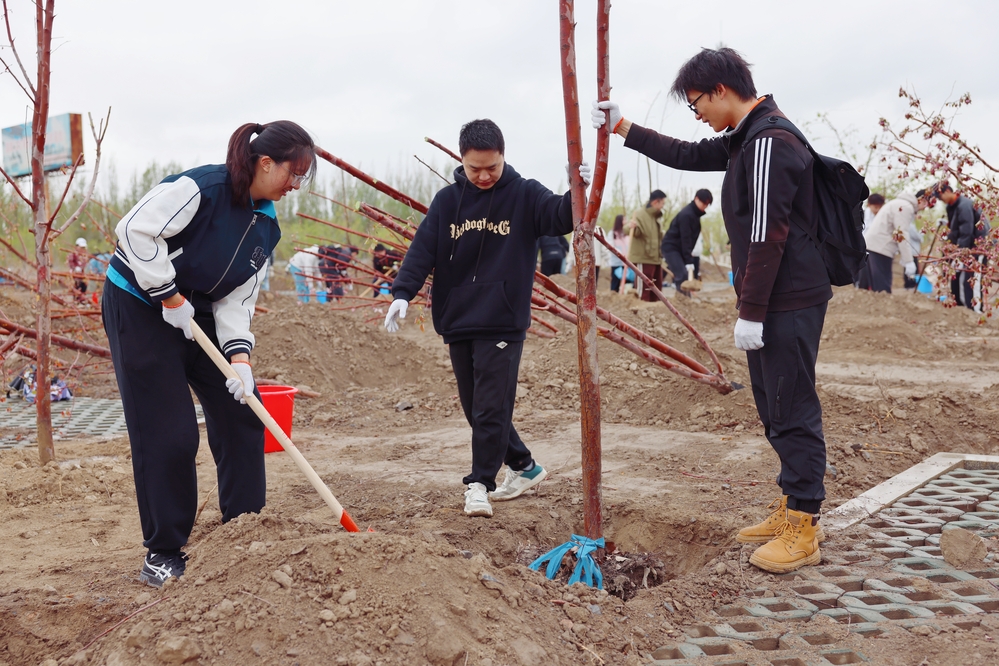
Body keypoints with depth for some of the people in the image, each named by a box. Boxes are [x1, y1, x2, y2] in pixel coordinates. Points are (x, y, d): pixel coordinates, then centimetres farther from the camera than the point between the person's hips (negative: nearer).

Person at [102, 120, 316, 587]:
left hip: (198, 312, 8)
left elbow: (238, 298, 0)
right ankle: (163, 556, 8)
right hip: (138, 304, -8)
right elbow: (136, 231, -26)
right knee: (167, 434, -8)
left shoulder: (267, 226, 2)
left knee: (241, 413, 4)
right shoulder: (202, 187, -23)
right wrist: (169, 296, -23)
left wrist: (239, 355, -15)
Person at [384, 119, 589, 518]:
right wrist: (402, 293, -15)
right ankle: (524, 466, 28)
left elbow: (560, 217, -17)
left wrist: (577, 192, -38)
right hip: (457, 321, 4)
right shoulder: (447, 200, 5)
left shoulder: (524, 195, -2)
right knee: (475, 408, 12)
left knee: (491, 408, -7)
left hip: (503, 323, -4)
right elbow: (423, 249, -1)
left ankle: (479, 483, 7)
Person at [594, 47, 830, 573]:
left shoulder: (769, 144, -17)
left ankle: (804, 529, 5)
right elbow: (689, 156, 27)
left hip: (789, 304, -10)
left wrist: (750, 311, -20)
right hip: (771, 303, 10)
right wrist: (622, 128, 25)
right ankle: (792, 508, 27)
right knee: (774, 409, 16)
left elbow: (768, 235, -22)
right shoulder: (747, 140, 15)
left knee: (793, 412, -4)